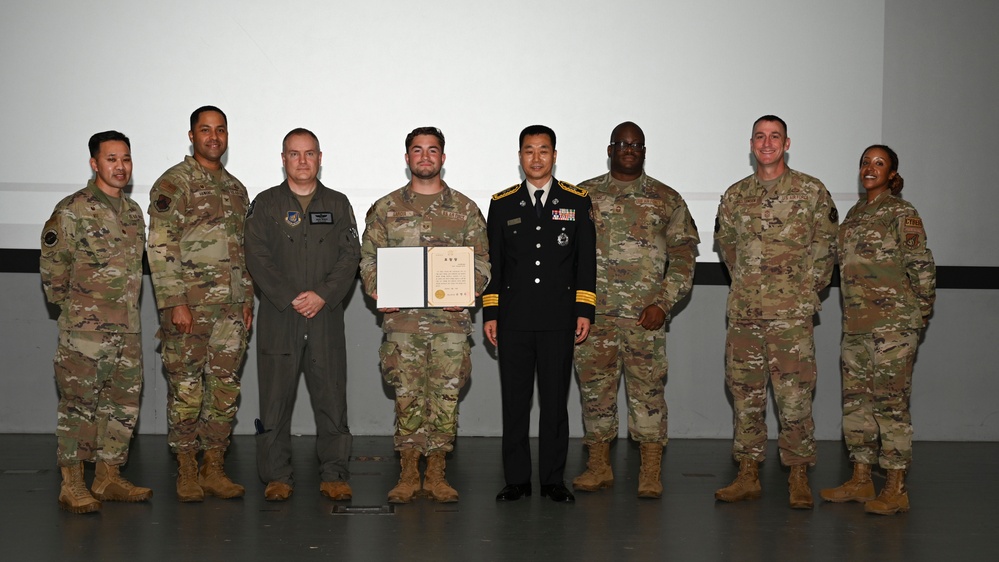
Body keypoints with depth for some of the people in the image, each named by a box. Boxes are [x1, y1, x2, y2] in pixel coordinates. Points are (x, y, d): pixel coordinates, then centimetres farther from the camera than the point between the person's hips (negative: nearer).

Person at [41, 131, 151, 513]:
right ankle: (72, 485, 4)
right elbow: (52, 268, -6)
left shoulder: (133, 212, 14)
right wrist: (74, 305, 2)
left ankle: (109, 478, 19)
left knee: (124, 402, 9)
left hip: (128, 325, 7)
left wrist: (126, 304, 16)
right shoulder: (72, 211, -8)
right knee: (78, 403, -3)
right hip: (86, 327, -7)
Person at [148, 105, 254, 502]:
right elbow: (161, 249, -11)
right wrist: (174, 302, -17)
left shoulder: (235, 188, 17)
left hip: (230, 308, 6)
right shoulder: (173, 183, -4)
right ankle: (187, 472, 8)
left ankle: (215, 469, 16)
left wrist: (247, 300, 14)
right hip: (189, 306, -6)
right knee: (185, 388, -1)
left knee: (225, 388, 7)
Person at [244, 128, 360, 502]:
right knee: (276, 397, 1)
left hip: (327, 316, 1)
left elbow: (350, 255, 4)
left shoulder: (338, 204, 13)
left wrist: (323, 295, -10)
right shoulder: (266, 204, 8)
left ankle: (334, 475, 9)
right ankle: (277, 476, 10)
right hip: (278, 317, -1)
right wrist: (289, 299, -11)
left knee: (332, 395, 1)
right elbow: (258, 257, -1)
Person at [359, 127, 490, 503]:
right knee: (407, 397, 2)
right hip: (402, 318, 0)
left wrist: (468, 292, -9)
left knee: (446, 397, 2)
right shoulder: (386, 209, 9)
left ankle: (436, 475, 12)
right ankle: (408, 475, 12)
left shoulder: (465, 209, 9)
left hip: (451, 318, 0)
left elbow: (482, 260, 8)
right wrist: (377, 293, -8)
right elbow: (369, 258, 9)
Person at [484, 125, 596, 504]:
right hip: (513, 319, 1)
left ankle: (553, 480, 13)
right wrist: (490, 314, 3)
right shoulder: (502, 204, 10)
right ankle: (516, 480, 12)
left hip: (559, 319, -1)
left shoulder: (577, 201, 7)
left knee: (555, 400, 3)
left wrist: (584, 312, -2)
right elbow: (492, 262, 9)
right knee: (514, 400, 3)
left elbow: (586, 260, 5)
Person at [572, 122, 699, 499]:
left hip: (645, 315, -1)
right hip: (593, 312, 2)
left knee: (648, 390, -3)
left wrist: (664, 302, -6)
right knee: (595, 388, 6)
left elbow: (683, 256, 5)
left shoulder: (667, 199, 8)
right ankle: (599, 466, 17)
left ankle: (651, 472, 2)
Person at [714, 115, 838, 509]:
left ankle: (799, 478, 7)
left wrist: (807, 288, 4)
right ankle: (748, 475, 15)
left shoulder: (811, 192, 2)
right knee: (745, 394, 7)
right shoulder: (735, 196, 11)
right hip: (744, 312, 4)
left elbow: (826, 246, 7)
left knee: (795, 396, -3)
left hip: (792, 314, -4)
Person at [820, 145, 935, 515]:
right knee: (855, 400, 10)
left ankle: (896, 489, 0)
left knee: (890, 401, -6)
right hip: (856, 324, 8)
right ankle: (861, 481, 20)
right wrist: (853, 313, 17)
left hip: (892, 323, -8)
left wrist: (921, 314, -4)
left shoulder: (901, 213, -7)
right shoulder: (855, 214, 16)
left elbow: (922, 267, -8)